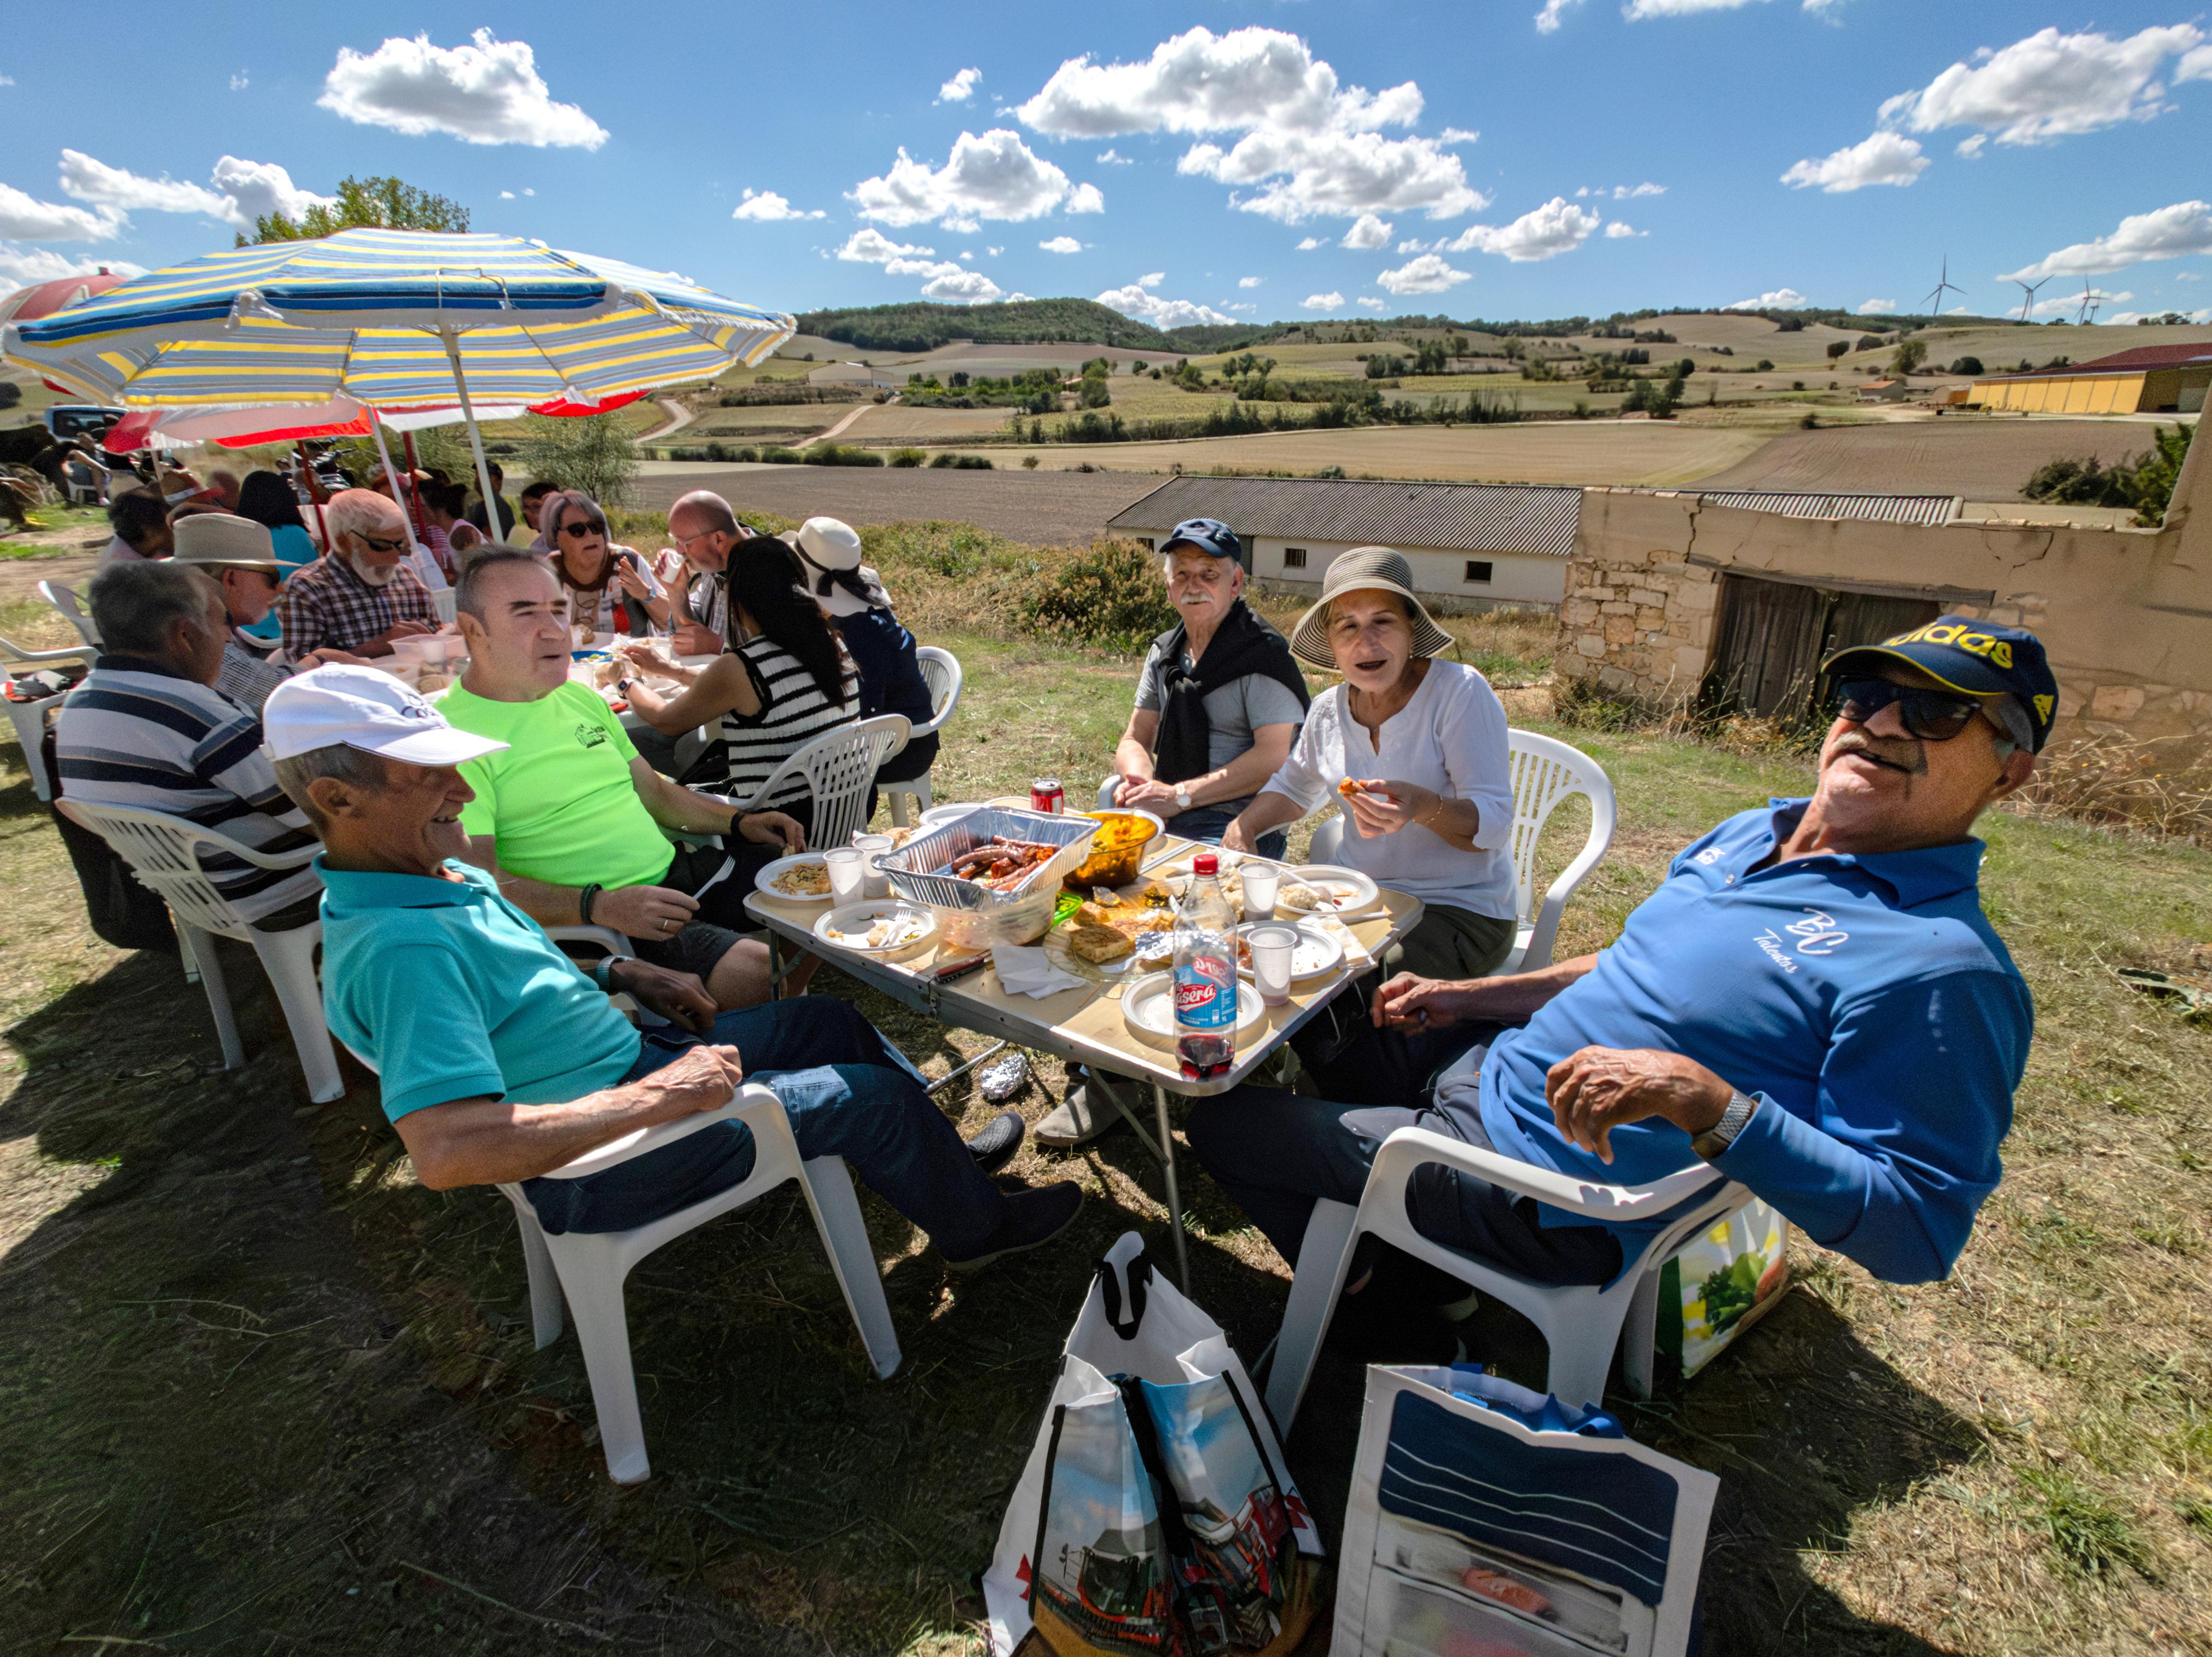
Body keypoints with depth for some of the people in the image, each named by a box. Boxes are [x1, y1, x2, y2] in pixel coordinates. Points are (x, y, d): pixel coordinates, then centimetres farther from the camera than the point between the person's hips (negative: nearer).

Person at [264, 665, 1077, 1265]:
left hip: (628, 1058, 10)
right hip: (605, 1161, -10)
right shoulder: (398, 947, -31)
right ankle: (975, 1226, 25)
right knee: (870, 1094, -4)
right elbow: (447, 1152, -41)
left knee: (831, 1021, 16)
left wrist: (621, 977, 5)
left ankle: (943, 1154, 37)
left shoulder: (431, 874, 1)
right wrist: (656, 1097, -37)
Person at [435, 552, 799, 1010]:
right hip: (586, 921, -8)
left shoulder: (581, 697, 15)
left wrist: (738, 822, 8)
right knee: (761, 976, -27)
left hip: (679, 870, 9)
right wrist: (600, 906, -29)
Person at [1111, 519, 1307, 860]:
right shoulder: (1163, 652, 14)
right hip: (1161, 816, 6)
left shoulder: (1263, 652, -8)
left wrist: (1179, 796, -18)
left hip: (1236, 825, -6)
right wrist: (1139, 781, -9)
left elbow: (1275, 758, -16)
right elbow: (1135, 740, 16)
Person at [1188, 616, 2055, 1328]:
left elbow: (1918, 1231, -24)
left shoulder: (1940, 967, -21)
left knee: (1219, 1115, -3)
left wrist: (1699, 1098, -36)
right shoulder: (1757, 832, 5)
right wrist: (1467, 997, 11)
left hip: (1531, 1188, -9)